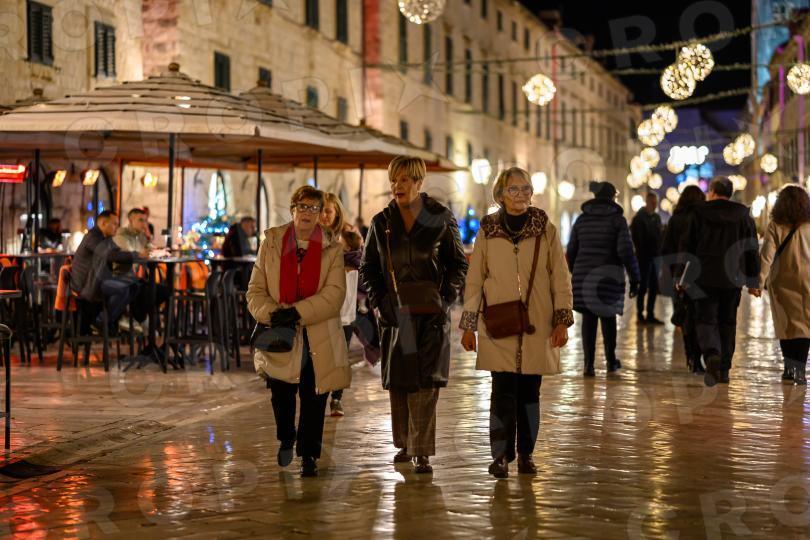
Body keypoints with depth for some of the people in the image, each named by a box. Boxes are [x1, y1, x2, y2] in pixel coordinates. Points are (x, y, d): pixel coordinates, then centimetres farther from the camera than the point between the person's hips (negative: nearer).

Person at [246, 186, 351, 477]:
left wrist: (297, 312, -21)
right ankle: (286, 439, 31)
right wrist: (272, 313, -16)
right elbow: (255, 291, 4)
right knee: (281, 394, 2)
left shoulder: (332, 250, 2)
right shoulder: (271, 244, 7)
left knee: (313, 400, 2)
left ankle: (309, 455, 17)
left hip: (319, 339, -1)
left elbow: (334, 294, -10)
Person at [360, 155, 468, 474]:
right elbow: (368, 267, 14)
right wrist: (379, 301, 2)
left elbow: (458, 264, 8)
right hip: (394, 315, 3)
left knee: (425, 383, -8)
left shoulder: (440, 220, 1)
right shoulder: (381, 223, 7)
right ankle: (405, 444, 22)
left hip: (431, 315, -3)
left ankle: (422, 453, -7)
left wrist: (445, 300, -2)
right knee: (397, 382, 7)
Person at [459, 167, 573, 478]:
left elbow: (561, 278, 6)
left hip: (537, 328, 1)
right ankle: (501, 456, 0)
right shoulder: (488, 231, 5)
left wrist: (562, 320, -2)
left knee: (530, 392, 5)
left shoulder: (546, 230, 5)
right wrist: (468, 326, 6)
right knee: (503, 390, -7)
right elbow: (474, 280, 8)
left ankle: (526, 454, 16)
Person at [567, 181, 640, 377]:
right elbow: (625, 251, -11)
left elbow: (571, 251, 11)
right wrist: (635, 278, -7)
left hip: (584, 276, 2)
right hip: (609, 276, -2)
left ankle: (589, 364, -3)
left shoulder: (582, 219, 7)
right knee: (608, 317, 14)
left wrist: (575, 273, 23)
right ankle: (610, 361, 25)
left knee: (588, 318, 4)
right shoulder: (617, 219, -4)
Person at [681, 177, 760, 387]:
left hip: (705, 277, -2)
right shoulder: (743, 214, 5)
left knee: (706, 319, 0)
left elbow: (687, 247, 1)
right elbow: (752, 249, 7)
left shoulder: (699, 213, -1)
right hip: (733, 278, 2)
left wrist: (684, 277, 8)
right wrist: (753, 280, 11)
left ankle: (712, 355, -28)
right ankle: (724, 369, 14)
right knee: (727, 322, 12)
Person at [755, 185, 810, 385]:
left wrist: (759, 280, -13)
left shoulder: (775, 226, -5)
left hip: (782, 282, 0)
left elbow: (767, 255, -11)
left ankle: (789, 367, 14)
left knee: (786, 323, 12)